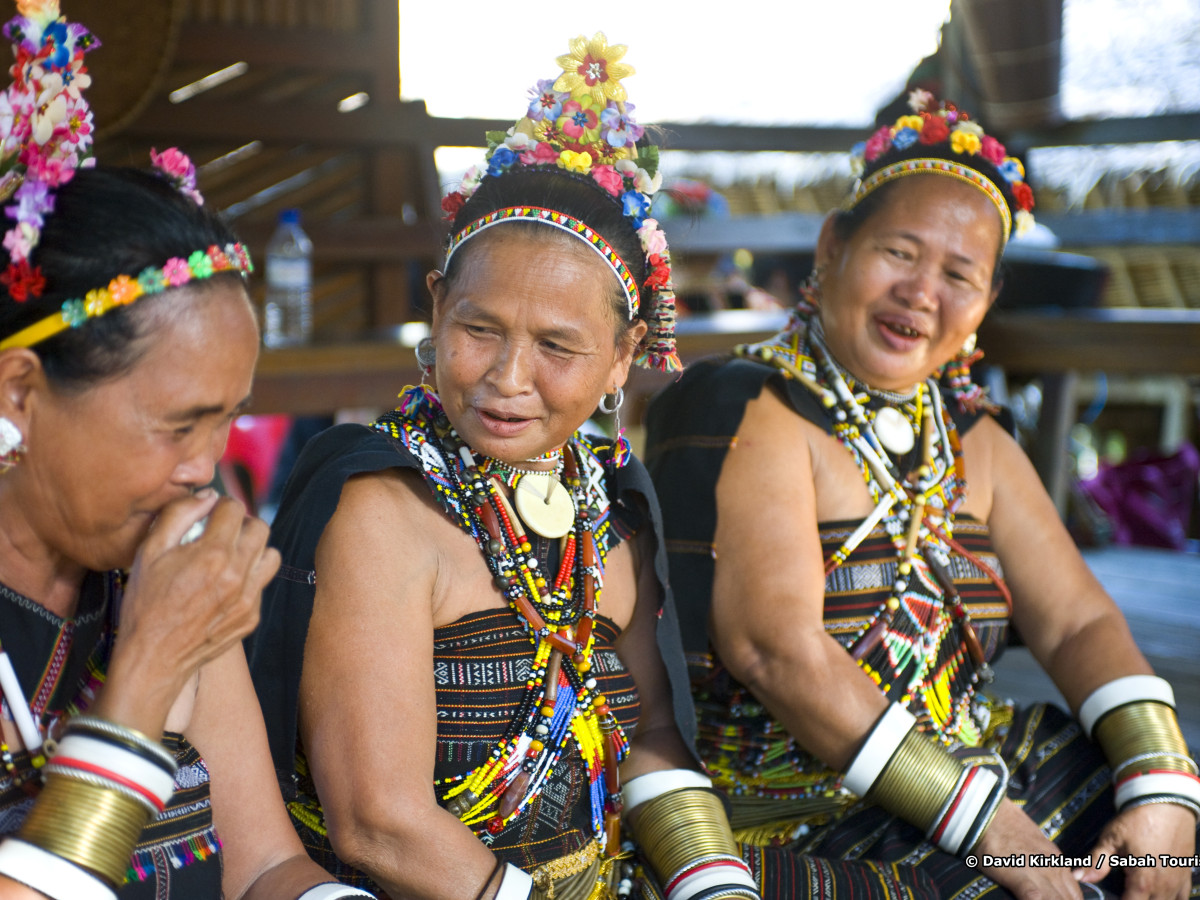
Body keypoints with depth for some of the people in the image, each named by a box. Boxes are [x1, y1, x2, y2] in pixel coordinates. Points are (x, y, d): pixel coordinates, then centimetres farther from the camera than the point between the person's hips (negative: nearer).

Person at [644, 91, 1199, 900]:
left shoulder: (970, 440, 12)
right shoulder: (746, 416, -11)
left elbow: (1078, 623, 7)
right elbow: (777, 650, -20)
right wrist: (985, 823, -21)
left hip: (983, 766, 7)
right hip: (806, 817, -7)